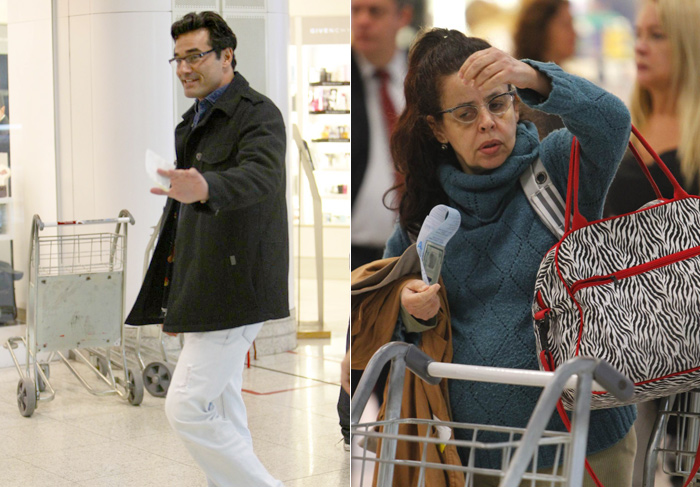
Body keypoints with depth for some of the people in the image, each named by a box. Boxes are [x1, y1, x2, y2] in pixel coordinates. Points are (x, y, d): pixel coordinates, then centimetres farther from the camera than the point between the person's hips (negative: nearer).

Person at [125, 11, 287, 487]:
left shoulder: (258, 113, -13)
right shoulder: (195, 119, 17)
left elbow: (260, 175, -34)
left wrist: (205, 188, -53)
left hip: (235, 286, -10)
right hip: (208, 286, 10)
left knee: (186, 406, -13)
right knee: (221, 405, 16)